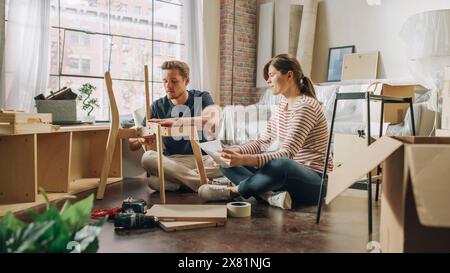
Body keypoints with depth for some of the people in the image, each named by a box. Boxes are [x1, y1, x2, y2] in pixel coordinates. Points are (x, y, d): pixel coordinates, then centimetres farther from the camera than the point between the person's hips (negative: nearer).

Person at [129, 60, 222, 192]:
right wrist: (141, 139, -20)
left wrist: (175, 121, -33)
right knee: (147, 157, -30)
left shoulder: (202, 98, 5)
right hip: (172, 161, 2)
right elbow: (132, 145, 5)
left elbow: (212, 119, -21)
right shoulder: (158, 106, 7)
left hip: (203, 158, -1)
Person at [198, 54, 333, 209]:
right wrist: (234, 152, -9)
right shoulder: (282, 106, 11)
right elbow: (263, 142, 7)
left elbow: (287, 153, -27)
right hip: (289, 174, 8)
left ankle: (233, 191, -17)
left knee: (280, 165, -42)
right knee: (228, 163, -2)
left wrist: (244, 159, -38)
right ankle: (270, 195, -23)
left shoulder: (305, 106, -17)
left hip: (316, 181, -8)